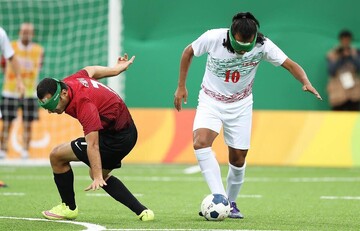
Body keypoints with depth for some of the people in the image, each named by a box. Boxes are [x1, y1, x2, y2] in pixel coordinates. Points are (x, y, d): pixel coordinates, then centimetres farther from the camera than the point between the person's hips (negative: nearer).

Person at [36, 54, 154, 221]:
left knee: (57, 155, -6)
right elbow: (90, 70, 18)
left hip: (116, 138, -10)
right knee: (99, 174, 28)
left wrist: (98, 177, -40)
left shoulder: (83, 104, -31)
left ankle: (69, 208, 10)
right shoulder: (69, 81, -4)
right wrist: (116, 69, 36)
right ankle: (142, 212, 18)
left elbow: (93, 145, -37)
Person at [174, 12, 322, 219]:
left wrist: (306, 82, -38)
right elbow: (188, 52, -5)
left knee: (238, 158, 3)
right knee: (201, 141, -27)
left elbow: (290, 64, -18)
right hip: (211, 101, -1)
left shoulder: (262, 45, -21)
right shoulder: (213, 38, -23)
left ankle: (231, 203, 27)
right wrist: (181, 86, -1)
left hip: (240, 106, 1)